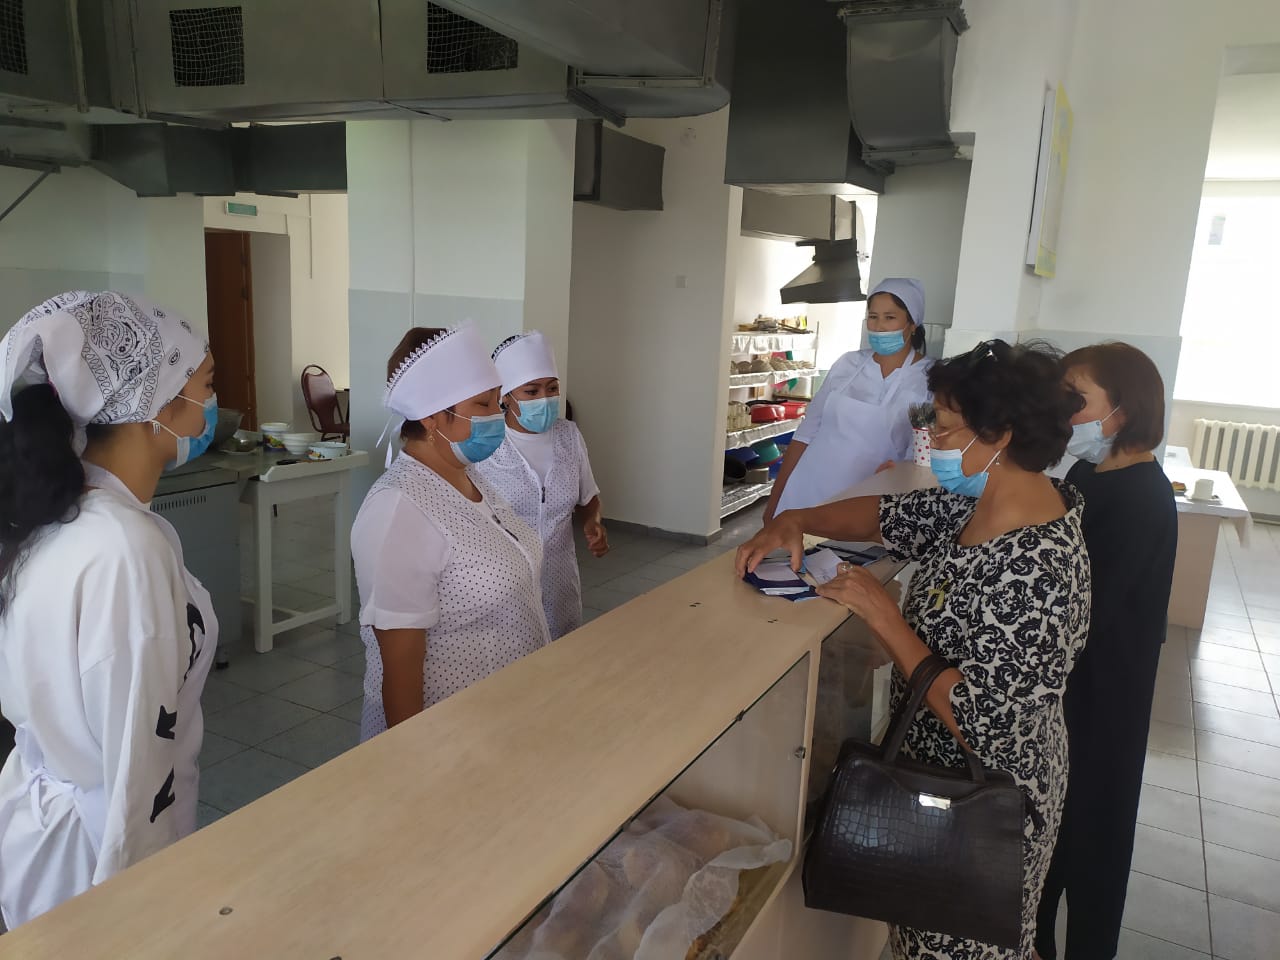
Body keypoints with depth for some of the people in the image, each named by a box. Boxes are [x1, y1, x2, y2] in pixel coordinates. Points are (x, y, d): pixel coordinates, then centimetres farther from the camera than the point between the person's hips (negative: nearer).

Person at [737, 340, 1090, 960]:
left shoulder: (1034, 575, -34)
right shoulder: (983, 504, -8)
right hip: (940, 769, 8)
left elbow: (978, 726, -32)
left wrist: (883, 617, -28)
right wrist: (794, 520, -9)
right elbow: (893, 517, 6)